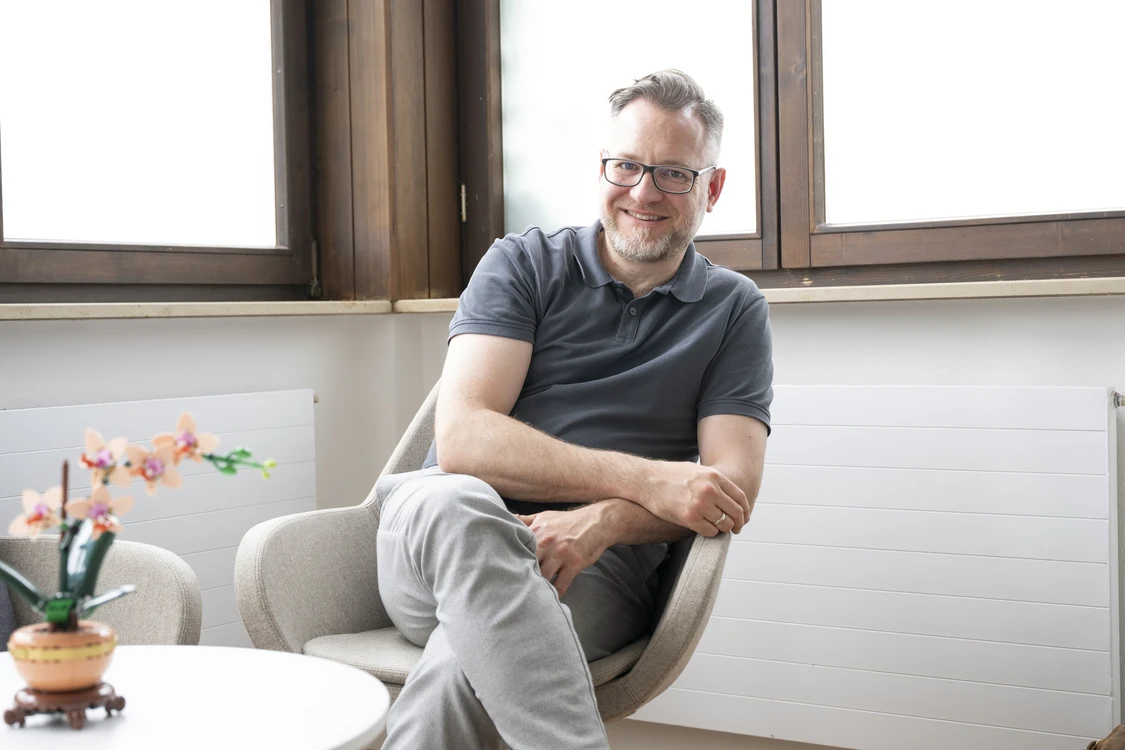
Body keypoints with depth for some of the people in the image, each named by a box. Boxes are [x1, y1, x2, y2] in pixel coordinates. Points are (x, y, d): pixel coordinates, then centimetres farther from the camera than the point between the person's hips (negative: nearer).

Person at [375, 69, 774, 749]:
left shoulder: (735, 310, 14)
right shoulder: (524, 265, 10)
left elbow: (732, 487, 3)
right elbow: (462, 437, -5)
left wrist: (605, 521, -19)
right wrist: (644, 481, -16)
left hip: (602, 567, -1)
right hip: (447, 542, 1)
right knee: (451, 503, -39)